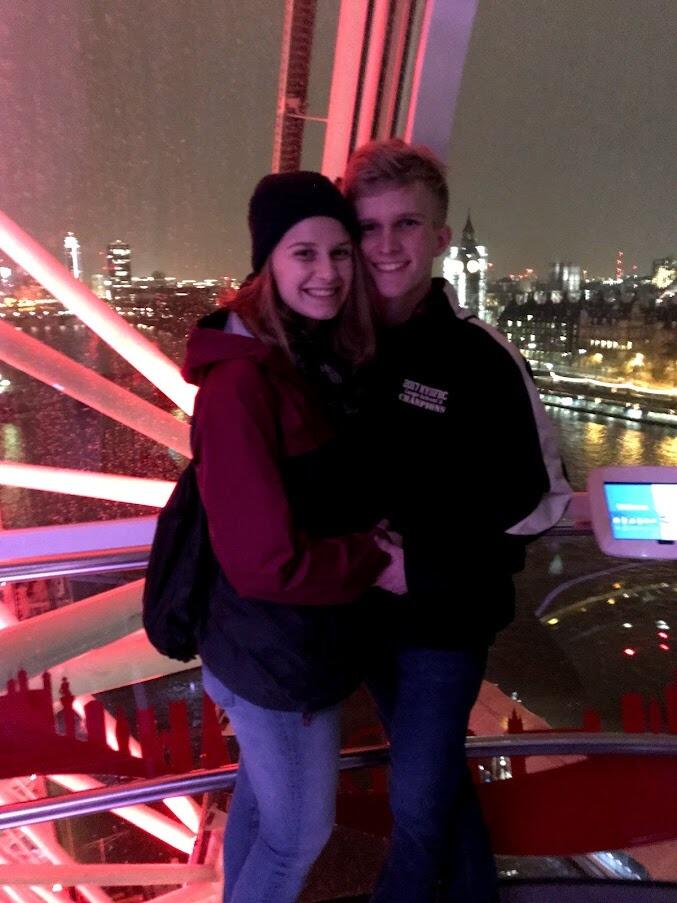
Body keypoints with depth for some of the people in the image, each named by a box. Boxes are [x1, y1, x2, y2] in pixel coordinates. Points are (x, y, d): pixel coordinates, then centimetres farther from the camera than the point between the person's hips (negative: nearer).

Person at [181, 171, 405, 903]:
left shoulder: (324, 360, 2)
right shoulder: (241, 382, -27)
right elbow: (265, 559, -28)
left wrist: (372, 538, -5)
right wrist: (376, 564, -17)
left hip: (296, 638, 8)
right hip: (277, 651, -8)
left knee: (261, 799, 28)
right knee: (299, 834, 13)